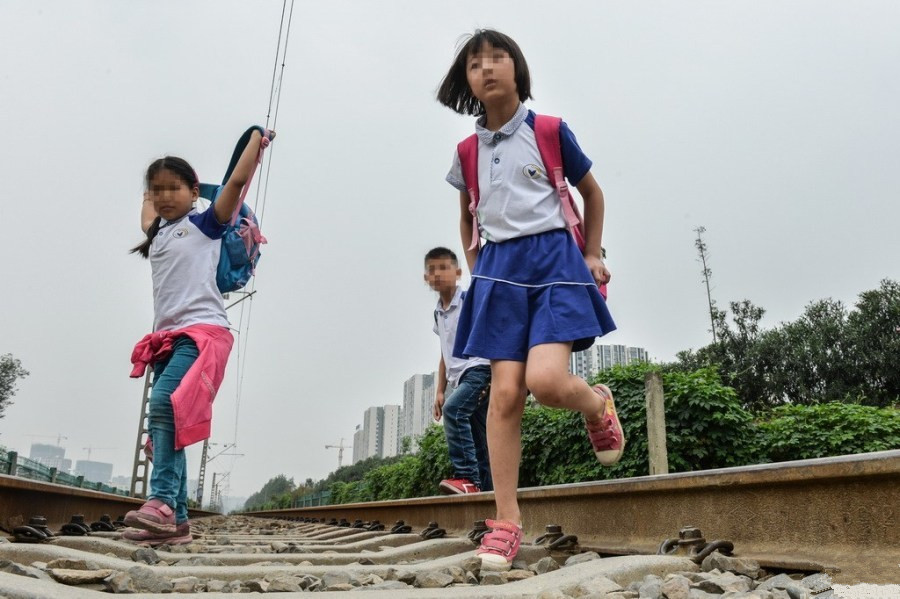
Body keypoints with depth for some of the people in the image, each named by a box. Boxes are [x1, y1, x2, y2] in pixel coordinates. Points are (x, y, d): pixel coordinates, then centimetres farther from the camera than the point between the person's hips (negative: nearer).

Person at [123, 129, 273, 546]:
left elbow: (237, 181, -3)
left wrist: (256, 139, 5)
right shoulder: (157, 233, 21)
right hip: (166, 336, 7)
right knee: (161, 419, 0)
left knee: (165, 405, -27)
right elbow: (148, 215, 47)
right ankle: (176, 520, 2)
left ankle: (162, 502, -31)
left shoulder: (204, 224, 4)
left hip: (202, 331, -7)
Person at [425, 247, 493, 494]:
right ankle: (487, 487, 11)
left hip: (479, 369, -8)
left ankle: (467, 477, -25)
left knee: (453, 410, -28)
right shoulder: (438, 313, 15)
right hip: (459, 376, 8)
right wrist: (440, 391, 17)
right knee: (479, 439, 7)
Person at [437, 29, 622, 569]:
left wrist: (593, 255, 9)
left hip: (553, 260, -3)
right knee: (505, 394, -6)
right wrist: (476, 270, 16)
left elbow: (592, 192, 15)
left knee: (547, 380, -22)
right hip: (499, 271, 3)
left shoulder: (551, 132, 3)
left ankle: (598, 404, 16)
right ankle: (506, 523, 2)